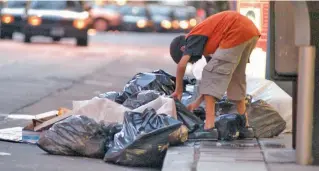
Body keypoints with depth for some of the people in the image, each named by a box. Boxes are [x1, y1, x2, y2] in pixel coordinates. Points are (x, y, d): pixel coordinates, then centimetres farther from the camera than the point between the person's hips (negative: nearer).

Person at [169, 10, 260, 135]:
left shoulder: (194, 38, 5)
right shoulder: (205, 42, 27)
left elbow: (182, 65, -11)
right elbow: (220, 76, 26)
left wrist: (179, 90, 4)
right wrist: (198, 102, 26)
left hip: (237, 33, -10)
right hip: (251, 31, 10)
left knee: (212, 74, -3)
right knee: (236, 76, 24)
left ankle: (209, 126, -11)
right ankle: (243, 122, 28)